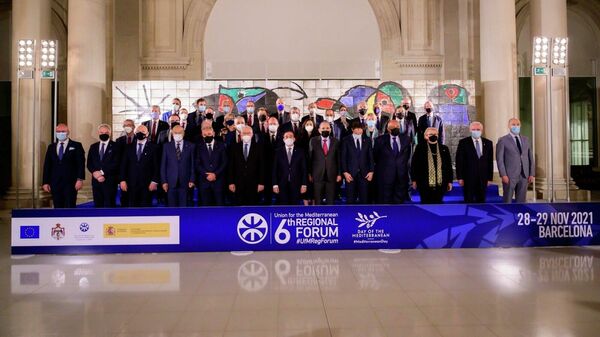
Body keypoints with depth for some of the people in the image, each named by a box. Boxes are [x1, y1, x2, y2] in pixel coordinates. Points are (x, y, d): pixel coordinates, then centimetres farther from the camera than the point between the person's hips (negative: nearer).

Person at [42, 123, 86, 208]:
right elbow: (47, 165, 12)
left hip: (70, 183, -4)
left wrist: (80, 179, -14)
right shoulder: (51, 147, 15)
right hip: (55, 183, 4)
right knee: (58, 209, 7)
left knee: (70, 207, -5)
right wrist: (45, 182, 5)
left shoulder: (76, 146, 3)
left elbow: (81, 163, -4)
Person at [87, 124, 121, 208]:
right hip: (96, 180, 4)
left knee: (110, 205, -2)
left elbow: (116, 163, -10)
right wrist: (95, 173, -9)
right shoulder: (93, 147, 14)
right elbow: (89, 164, 9)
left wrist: (102, 172, -14)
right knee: (98, 205, 9)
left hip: (110, 181, -4)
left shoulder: (115, 146, -1)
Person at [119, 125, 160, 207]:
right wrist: (123, 180, 0)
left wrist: (154, 181, -10)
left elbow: (157, 166, -3)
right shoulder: (129, 147, 11)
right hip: (132, 183, 3)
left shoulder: (153, 147, 1)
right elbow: (123, 165, 9)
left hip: (147, 184, -3)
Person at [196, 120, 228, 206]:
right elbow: (197, 164, 3)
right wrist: (206, 175, -11)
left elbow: (224, 162, 2)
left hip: (218, 180, 0)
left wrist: (215, 174, -10)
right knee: (206, 205, 3)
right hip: (204, 181, 0)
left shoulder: (220, 145, 9)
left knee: (219, 204, 0)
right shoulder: (199, 146, 9)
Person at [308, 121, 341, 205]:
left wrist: (339, 173, 2)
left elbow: (338, 159, 6)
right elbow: (309, 158, 3)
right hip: (317, 175, -1)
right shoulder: (313, 141, 2)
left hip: (331, 175, 1)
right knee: (318, 199, 7)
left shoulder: (336, 141, 5)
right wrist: (309, 173, 0)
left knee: (330, 199, 7)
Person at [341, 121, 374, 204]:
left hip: (364, 174, 2)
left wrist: (371, 171, 1)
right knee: (350, 198, 3)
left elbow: (371, 157, 8)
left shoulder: (367, 140, 9)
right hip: (350, 174, -2)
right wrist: (345, 172, -8)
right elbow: (343, 158, 0)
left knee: (364, 198, 3)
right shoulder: (346, 140, 2)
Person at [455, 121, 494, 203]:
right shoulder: (463, 142, -2)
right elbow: (459, 161, -4)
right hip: (468, 177, -3)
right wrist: (460, 177, -8)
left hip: (483, 178, 3)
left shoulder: (488, 143, 7)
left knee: (481, 201, 8)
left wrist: (490, 178, 4)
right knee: (469, 201, 3)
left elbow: (490, 162, 8)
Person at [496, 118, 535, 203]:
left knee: (521, 201, 7)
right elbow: (499, 159, -7)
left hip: (524, 176, 4)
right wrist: (503, 175, -15)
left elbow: (530, 158, 13)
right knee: (507, 201, -1)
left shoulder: (526, 140, 14)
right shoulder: (502, 140, -1)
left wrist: (532, 174, 5)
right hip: (509, 176, -4)